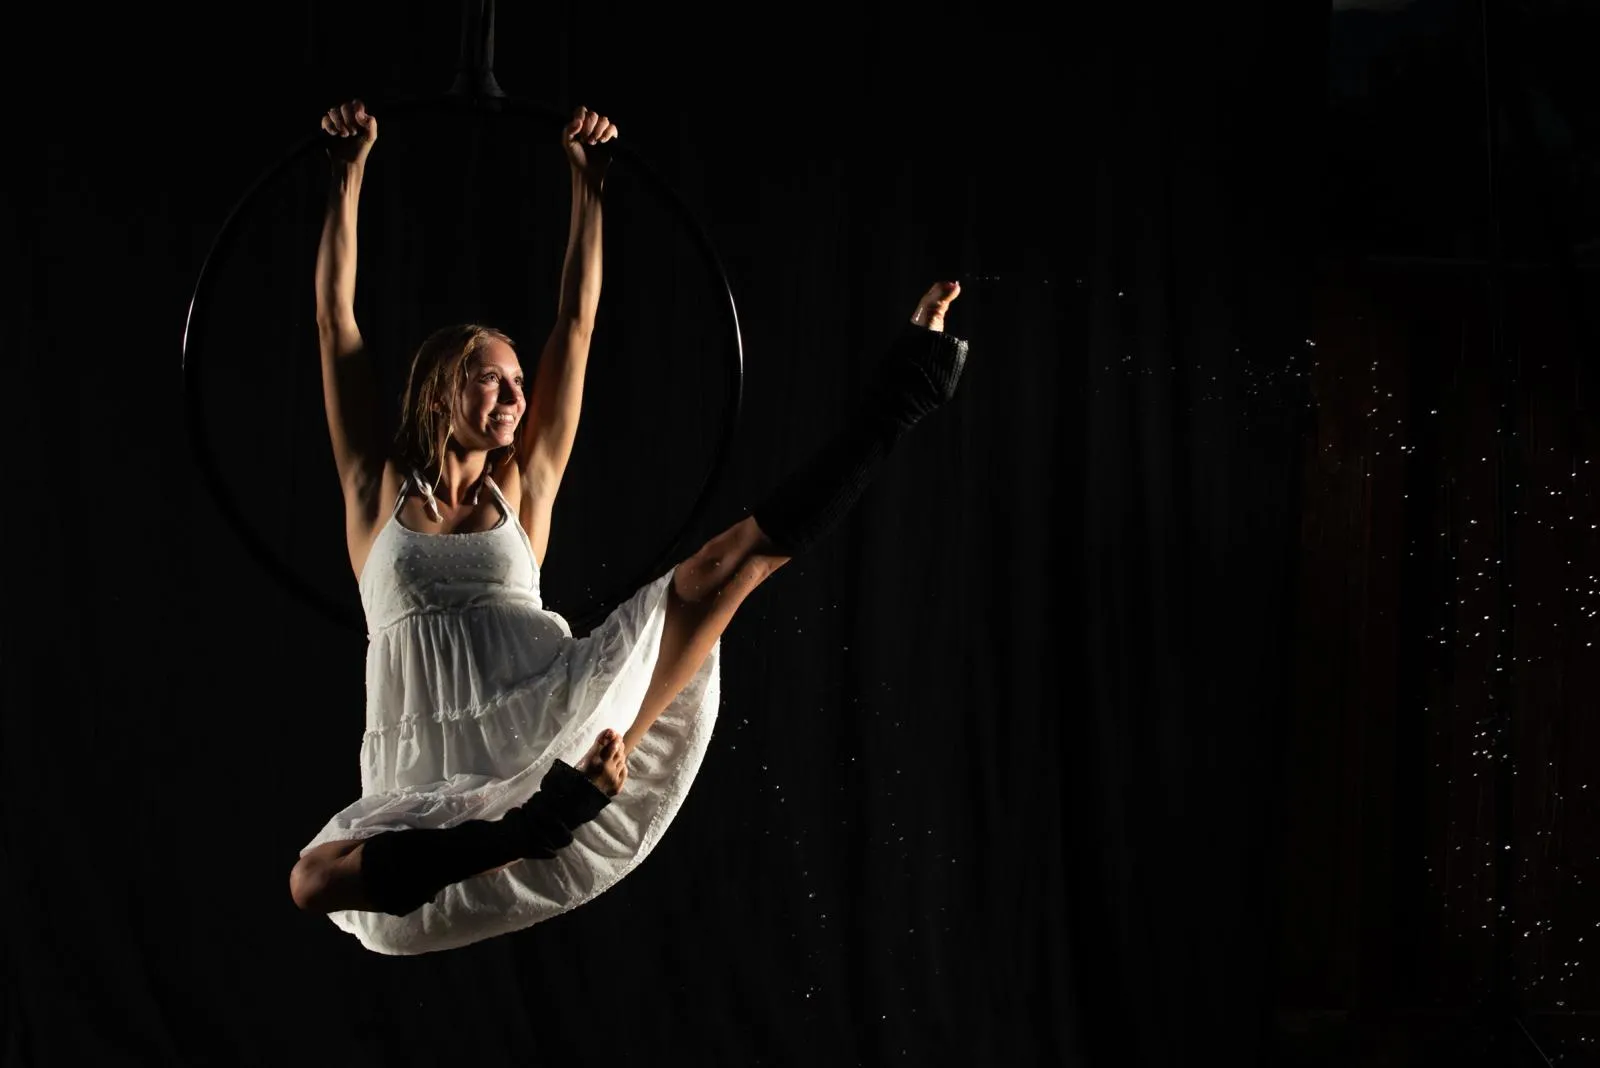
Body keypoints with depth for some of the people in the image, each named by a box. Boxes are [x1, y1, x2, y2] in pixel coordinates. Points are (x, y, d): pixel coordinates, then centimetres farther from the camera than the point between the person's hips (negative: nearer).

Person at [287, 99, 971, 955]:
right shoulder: (378, 490, 12)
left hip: (551, 714, 1)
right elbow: (335, 318, 11)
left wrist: (586, 184, 18)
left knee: (739, 552, -14)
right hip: (436, 770, -1)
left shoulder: (523, 486, 16)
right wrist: (348, 175, 12)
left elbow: (577, 320, 17)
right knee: (314, 880, -36)